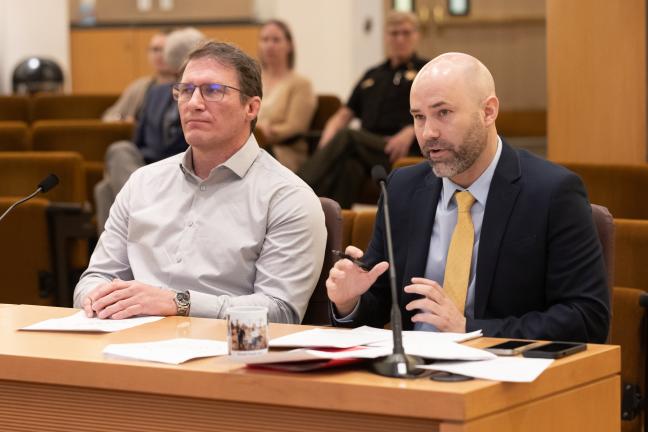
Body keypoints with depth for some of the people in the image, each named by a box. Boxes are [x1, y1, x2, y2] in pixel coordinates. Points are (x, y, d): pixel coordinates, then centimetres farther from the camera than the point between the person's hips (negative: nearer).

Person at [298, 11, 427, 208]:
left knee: (347, 137, -35)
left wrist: (410, 133, -17)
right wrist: (328, 139, 4)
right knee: (349, 166, -36)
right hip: (365, 148, 4)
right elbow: (343, 115, 27)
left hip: (399, 148, -4)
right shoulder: (372, 76, 31)